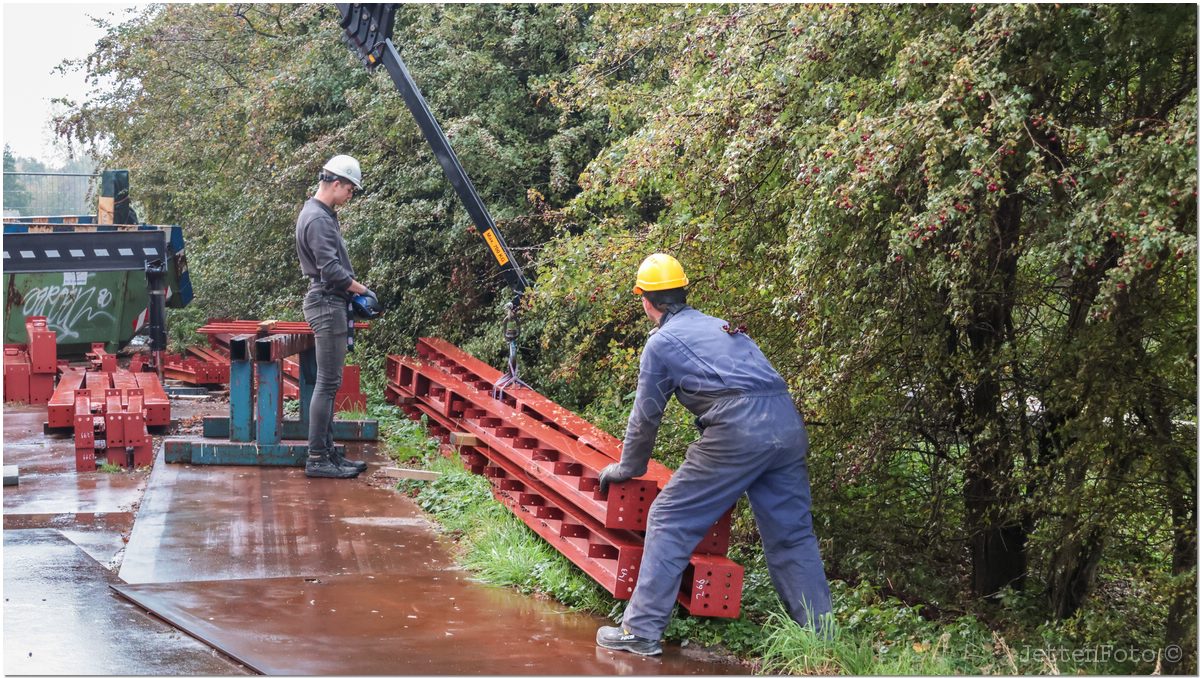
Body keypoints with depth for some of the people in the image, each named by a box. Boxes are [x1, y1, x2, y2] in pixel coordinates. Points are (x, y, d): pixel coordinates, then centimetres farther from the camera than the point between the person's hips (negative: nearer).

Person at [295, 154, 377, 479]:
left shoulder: (321, 215, 17)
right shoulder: (318, 219, -16)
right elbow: (331, 270, -22)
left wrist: (352, 290, 12)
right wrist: (362, 290, -10)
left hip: (331, 305, 11)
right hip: (328, 304, -11)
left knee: (328, 383, 12)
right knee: (328, 383, -8)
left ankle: (327, 451, 17)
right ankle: (317, 459, -6)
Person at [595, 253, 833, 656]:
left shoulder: (662, 341, 11)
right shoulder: (722, 327, 30)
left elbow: (646, 417, 16)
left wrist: (627, 468, 32)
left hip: (738, 429, -6)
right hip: (788, 425, 6)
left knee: (670, 520, 3)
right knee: (792, 534, 12)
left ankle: (641, 630, 2)